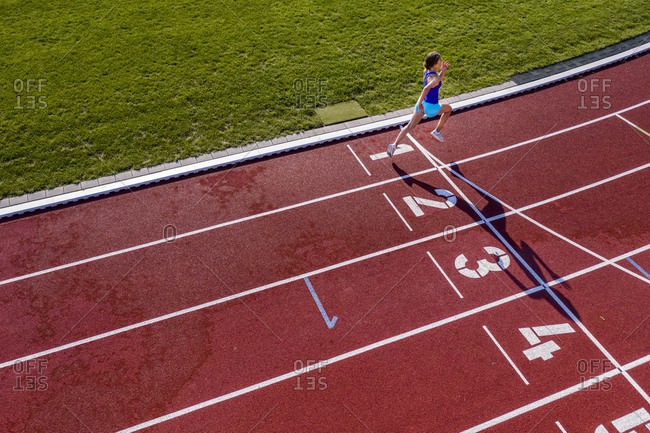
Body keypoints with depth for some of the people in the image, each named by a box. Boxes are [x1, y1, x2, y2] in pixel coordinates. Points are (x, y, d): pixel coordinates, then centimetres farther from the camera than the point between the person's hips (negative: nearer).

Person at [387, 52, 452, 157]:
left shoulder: (426, 71, -2)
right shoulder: (435, 77, -28)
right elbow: (426, 88, -46)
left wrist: (442, 71, 0)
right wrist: (420, 103, -36)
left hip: (423, 102, 7)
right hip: (430, 106, -7)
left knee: (410, 126, 12)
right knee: (448, 108, 22)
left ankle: (394, 145, 7)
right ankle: (437, 131, 30)